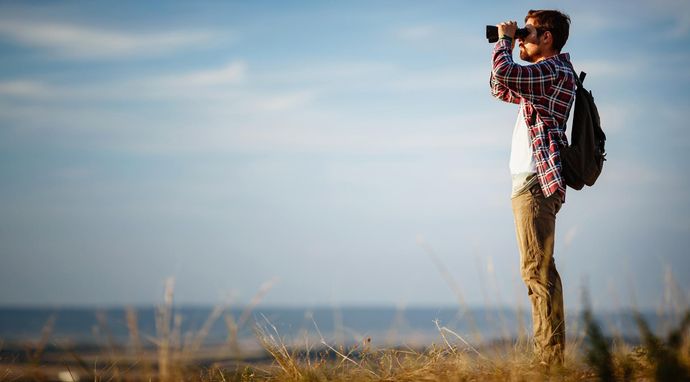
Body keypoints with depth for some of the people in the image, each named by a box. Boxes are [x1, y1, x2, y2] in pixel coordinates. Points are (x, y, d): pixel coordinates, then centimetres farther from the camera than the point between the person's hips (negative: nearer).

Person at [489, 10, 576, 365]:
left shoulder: (555, 71, -11)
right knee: (538, 270, 11)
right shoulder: (546, 74, 21)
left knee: (537, 270, -13)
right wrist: (505, 46, 23)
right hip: (530, 181, 11)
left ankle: (550, 358, -14)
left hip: (536, 182, -11)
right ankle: (549, 355, 15)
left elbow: (503, 73, -27)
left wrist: (505, 40, -8)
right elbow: (500, 89, 35)